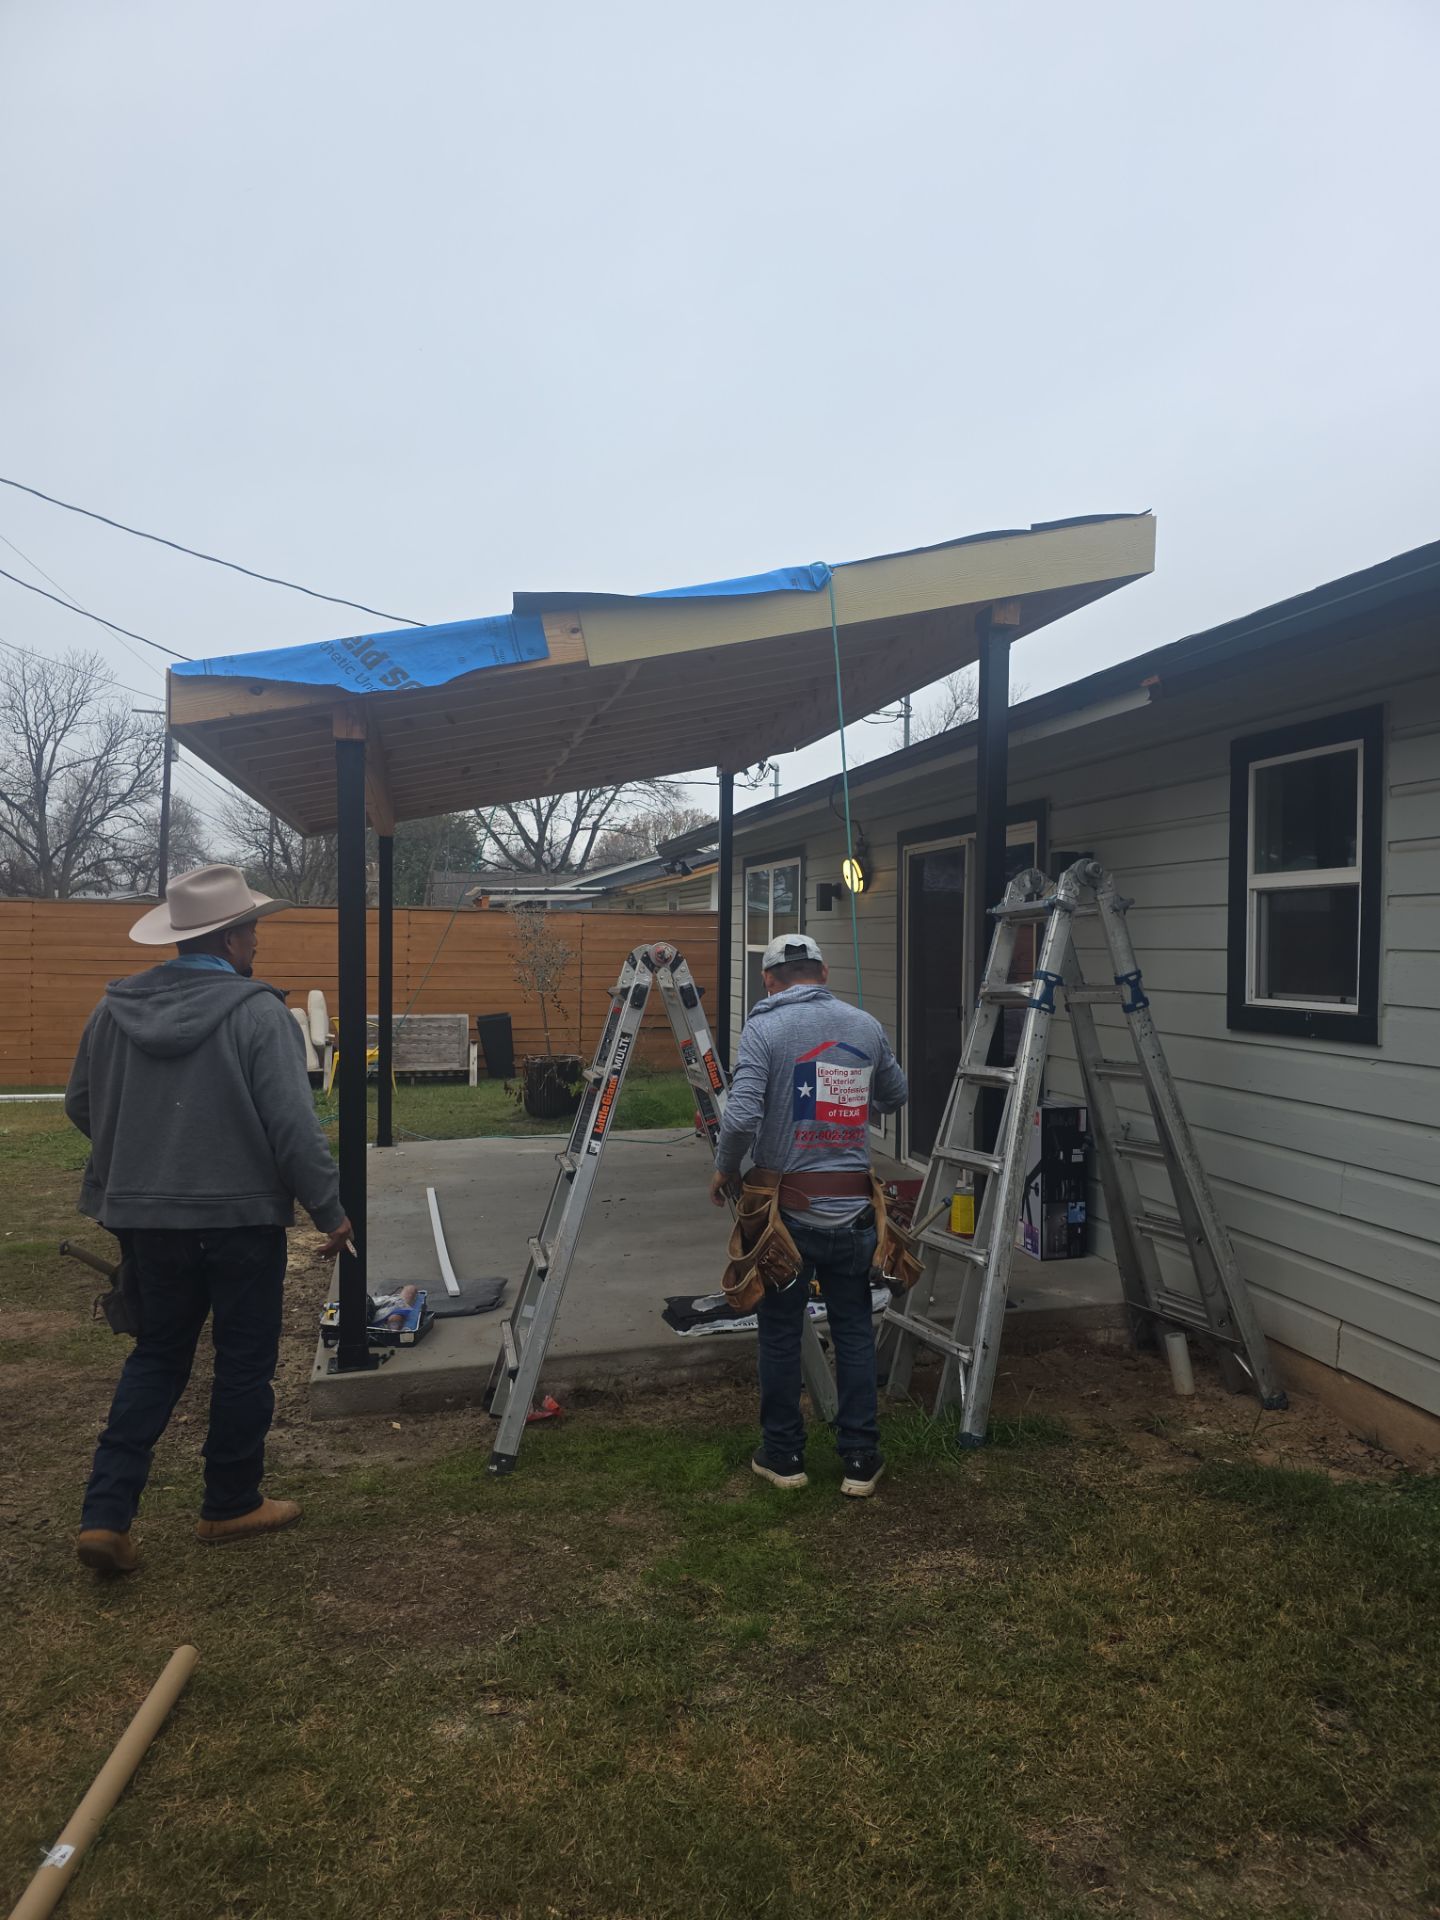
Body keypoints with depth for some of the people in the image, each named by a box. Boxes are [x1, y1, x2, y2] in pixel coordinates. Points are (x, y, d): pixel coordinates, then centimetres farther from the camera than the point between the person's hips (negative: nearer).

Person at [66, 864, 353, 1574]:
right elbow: (293, 1124, -18)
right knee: (245, 1360, 11)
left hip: (143, 1214, 6)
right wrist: (330, 1210, -8)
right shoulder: (256, 1011, -16)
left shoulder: (114, 1008, 2)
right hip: (240, 1216, -5)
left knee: (156, 1356, 19)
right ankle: (231, 1505, 24)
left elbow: (81, 1106, 14)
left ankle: (105, 1514, 13)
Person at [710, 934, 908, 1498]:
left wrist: (725, 1169, -2)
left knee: (781, 1333, 11)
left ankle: (783, 1456, 22)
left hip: (789, 1208, -3)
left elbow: (741, 1117, -20)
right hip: (852, 1209, 3)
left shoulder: (764, 1028, -10)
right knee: (854, 1332, 13)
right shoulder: (866, 1025, 4)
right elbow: (895, 1097, 19)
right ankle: (860, 1460, 19)